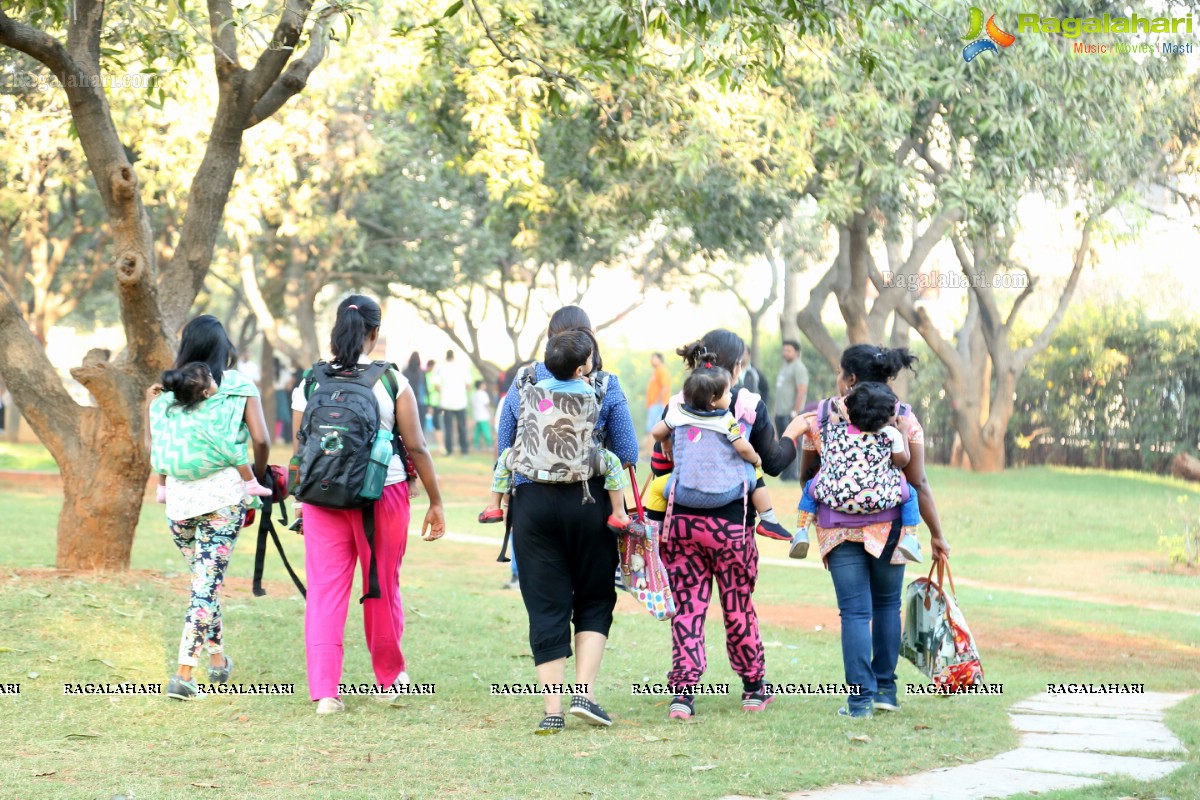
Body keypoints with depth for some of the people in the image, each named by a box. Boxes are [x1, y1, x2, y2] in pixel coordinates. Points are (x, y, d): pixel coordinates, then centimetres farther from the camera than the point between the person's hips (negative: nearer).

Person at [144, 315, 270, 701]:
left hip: (179, 495, 3)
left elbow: (155, 449, 6)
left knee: (202, 579, 22)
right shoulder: (239, 386, 1)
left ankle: (217, 658, 33)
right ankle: (184, 672, -11)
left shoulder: (168, 392, 7)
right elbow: (260, 439, -7)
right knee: (208, 584, -2)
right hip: (224, 493, -3)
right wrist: (259, 472, 9)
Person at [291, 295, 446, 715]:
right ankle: (388, 678, 31)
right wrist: (435, 501, 6)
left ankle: (325, 691, -4)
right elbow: (416, 448, -3)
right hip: (383, 495, -1)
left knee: (324, 591, 3)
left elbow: (300, 449, 6)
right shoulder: (392, 382, -5)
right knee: (382, 589, 14)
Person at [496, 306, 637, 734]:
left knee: (546, 606, 5)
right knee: (594, 600, 14)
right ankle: (585, 693, 1)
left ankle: (552, 709, 2)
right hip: (590, 500, -1)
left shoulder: (523, 383, 3)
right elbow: (627, 454, -1)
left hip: (533, 501, 1)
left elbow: (504, 452, 8)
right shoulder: (606, 386, -2)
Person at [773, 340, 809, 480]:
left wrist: (795, 412, -20)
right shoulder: (785, 366, 19)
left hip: (791, 413, -9)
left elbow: (802, 391, -17)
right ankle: (786, 473, 14)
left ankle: (792, 474, -9)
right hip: (780, 413, 9)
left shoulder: (798, 367, -10)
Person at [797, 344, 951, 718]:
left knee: (855, 610, 0)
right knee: (887, 604, 18)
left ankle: (860, 698, -6)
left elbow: (806, 475, 9)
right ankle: (885, 690, 20)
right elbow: (918, 483, -3)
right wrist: (936, 534, 4)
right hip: (888, 526, 1)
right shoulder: (904, 418, -1)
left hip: (838, 527, -1)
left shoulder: (821, 416, -1)